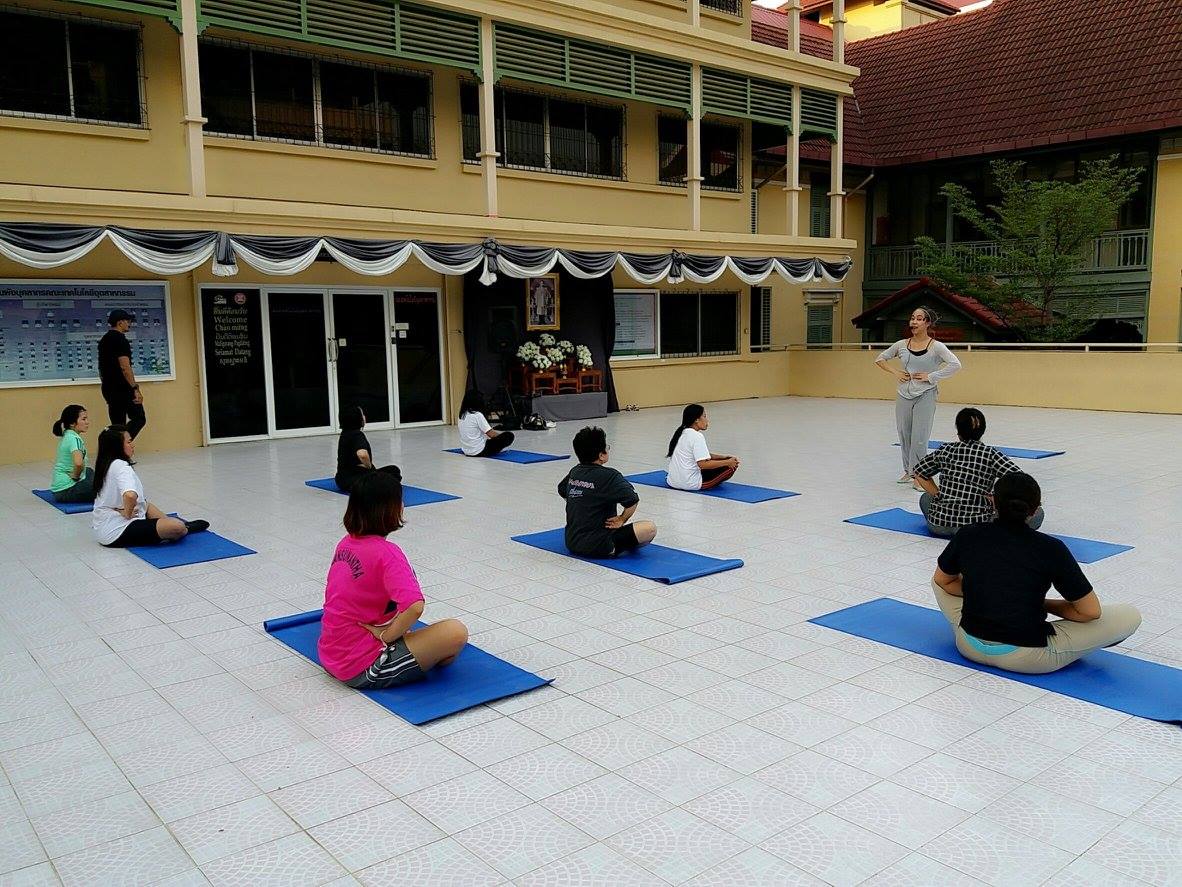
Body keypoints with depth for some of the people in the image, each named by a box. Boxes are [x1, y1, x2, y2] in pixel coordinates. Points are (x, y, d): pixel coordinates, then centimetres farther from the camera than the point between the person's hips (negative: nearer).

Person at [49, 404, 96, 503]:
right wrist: (75, 476, -17)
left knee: (90, 472, 33)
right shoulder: (74, 438, -17)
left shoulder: (67, 436, 10)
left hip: (58, 486, 9)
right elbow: (78, 463, -35)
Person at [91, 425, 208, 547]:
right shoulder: (120, 466, -20)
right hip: (117, 533, -11)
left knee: (147, 505, 34)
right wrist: (127, 513, -21)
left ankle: (186, 525, 28)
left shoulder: (106, 464, 8)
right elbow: (130, 496, -38)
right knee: (177, 527, -21)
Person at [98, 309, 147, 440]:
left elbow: (101, 367, 22)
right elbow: (125, 366, -21)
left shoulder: (103, 340, 16)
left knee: (117, 423, 10)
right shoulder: (120, 339, -13)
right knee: (139, 418, -3)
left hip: (108, 389, 9)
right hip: (122, 388, -9)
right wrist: (135, 388, -22)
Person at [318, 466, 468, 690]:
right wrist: (386, 636, -17)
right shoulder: (386, 552, -19)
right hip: (362, 668, -9)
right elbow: (414, 606, -33)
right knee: (456, 632, -17)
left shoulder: (345, 543, 5)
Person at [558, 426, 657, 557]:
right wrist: (622, 519, -8)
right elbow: (632, 500, -26)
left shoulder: (574, 472, 5)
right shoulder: (609, 476, -17)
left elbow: (562, 490, 24)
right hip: (597, 547, -8)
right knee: (650, 528, -12)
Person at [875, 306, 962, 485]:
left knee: (919, 438, -6)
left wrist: (931, 376, -17)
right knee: (904, 435, 11)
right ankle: (908, 471, 26)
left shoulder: (936, 346, -8)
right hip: (904, 395, 4)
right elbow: (879, 359, 13)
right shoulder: (902, 345, 3)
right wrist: (895, 372, -1)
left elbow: (955, 364, -17)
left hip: (925, 396, -4)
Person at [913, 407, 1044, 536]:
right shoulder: (990, 454, -1)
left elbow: (919, 472, 17)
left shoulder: (946, 450, 6)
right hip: (976, 525, -3)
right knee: (1037, 513, 4)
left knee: (926, 497, 37)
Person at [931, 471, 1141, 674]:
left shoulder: (968, 536, -2)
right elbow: (1090, 611, -3)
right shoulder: (1050, 548, -10)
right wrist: (1042, 605, 11)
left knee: (941, 578, 29)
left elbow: (943, 581, 16)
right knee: (1130, 615, 6)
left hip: (970, 648, 4)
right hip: (1025, 657, -3)